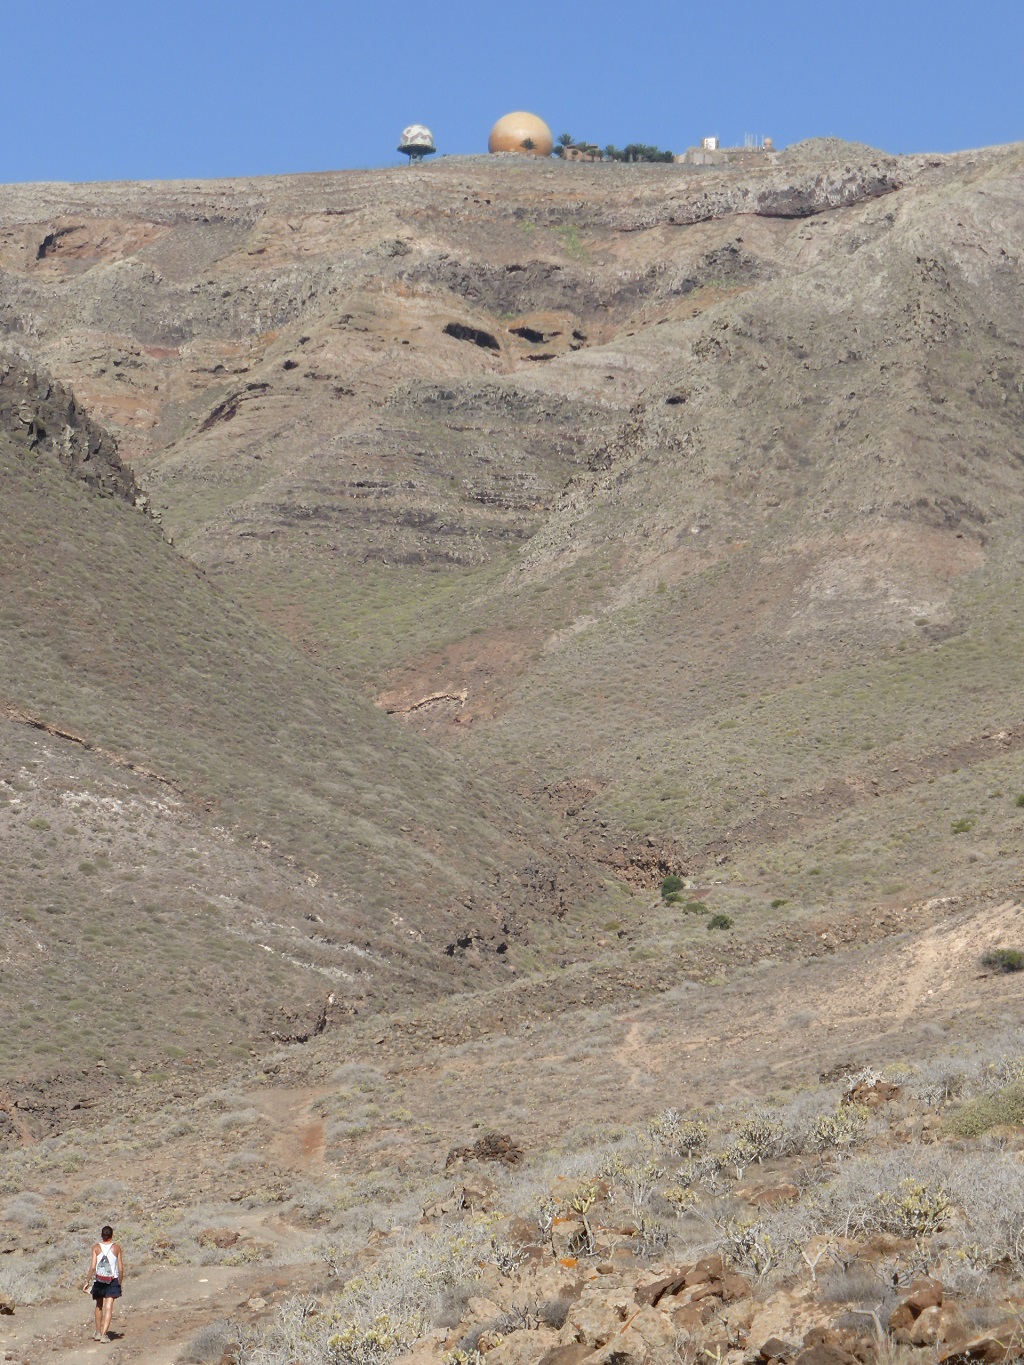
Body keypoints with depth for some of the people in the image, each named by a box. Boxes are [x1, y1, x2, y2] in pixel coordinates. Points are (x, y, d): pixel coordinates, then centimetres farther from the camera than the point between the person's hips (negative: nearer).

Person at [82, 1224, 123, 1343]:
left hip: (99, 1281, 1)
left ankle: (98, 1332, 26)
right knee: (109, 1307, -3)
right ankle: (104, 1334, -14)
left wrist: (87, 1282, -3)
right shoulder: (116, 1248, -1)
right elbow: (121, 1268, 0)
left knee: (99, 1306, 18)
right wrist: (120, 1283, 12)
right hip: (112, 1281, -1)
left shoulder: (96, 1247, -2)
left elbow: (92, 1266, -10)